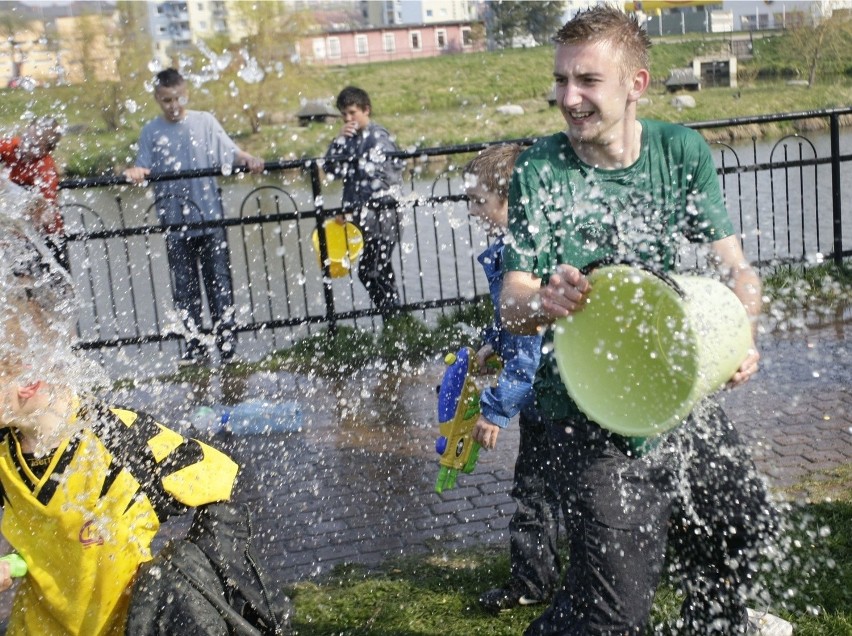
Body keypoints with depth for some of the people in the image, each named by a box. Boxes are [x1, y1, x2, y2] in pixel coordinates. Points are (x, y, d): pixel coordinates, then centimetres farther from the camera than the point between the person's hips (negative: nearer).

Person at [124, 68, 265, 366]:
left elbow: (230, 152, -2)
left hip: (210, 218, -1)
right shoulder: (151, 132, 7)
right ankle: (195, 346, 13)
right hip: (175, 222, 1)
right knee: (185, 288, 5)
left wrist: (250, 160, -21)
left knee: (219, 283, 2)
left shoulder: (205, 122, 4)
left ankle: (227, 345, 8)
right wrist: (135, 173, -19)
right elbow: (144, 168, 3)